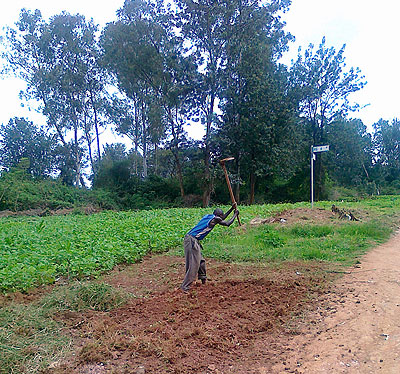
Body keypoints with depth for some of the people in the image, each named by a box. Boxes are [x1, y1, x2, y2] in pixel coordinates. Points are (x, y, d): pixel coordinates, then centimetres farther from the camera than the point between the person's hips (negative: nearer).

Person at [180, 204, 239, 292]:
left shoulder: (208, 216, 19)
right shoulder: (215, 219, -6)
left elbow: (222, 219, 34)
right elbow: (227, 224, 4)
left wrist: (232, 209, 35)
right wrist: (235, 214, 17)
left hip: (189, 239, 10)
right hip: (192, 240, -10)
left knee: (201, 261, 22)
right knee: (194, 264, -7)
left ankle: (203, 278, 38)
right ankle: (185, 286, -8)